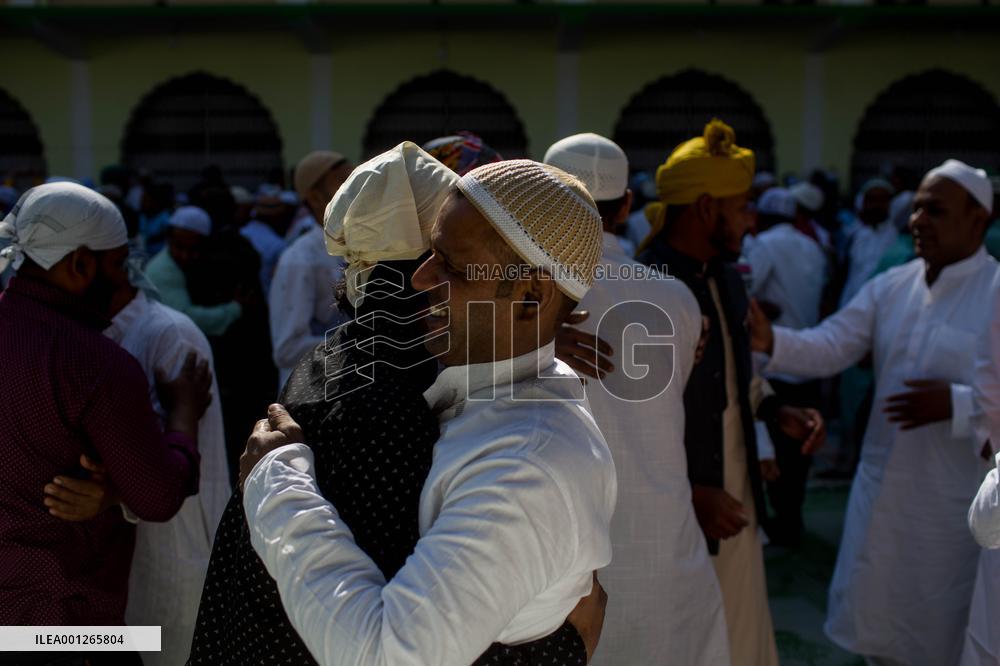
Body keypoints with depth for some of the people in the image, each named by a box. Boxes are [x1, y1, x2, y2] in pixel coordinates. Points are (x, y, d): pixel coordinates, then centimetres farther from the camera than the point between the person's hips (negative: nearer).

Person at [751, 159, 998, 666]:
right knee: (870, 616, 17)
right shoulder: (890, 286, 3)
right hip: (882, 486, 5)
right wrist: (770, 341, -23)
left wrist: (956, 403, -28)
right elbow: (829, 347, -5)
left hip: (955, 500, -5)